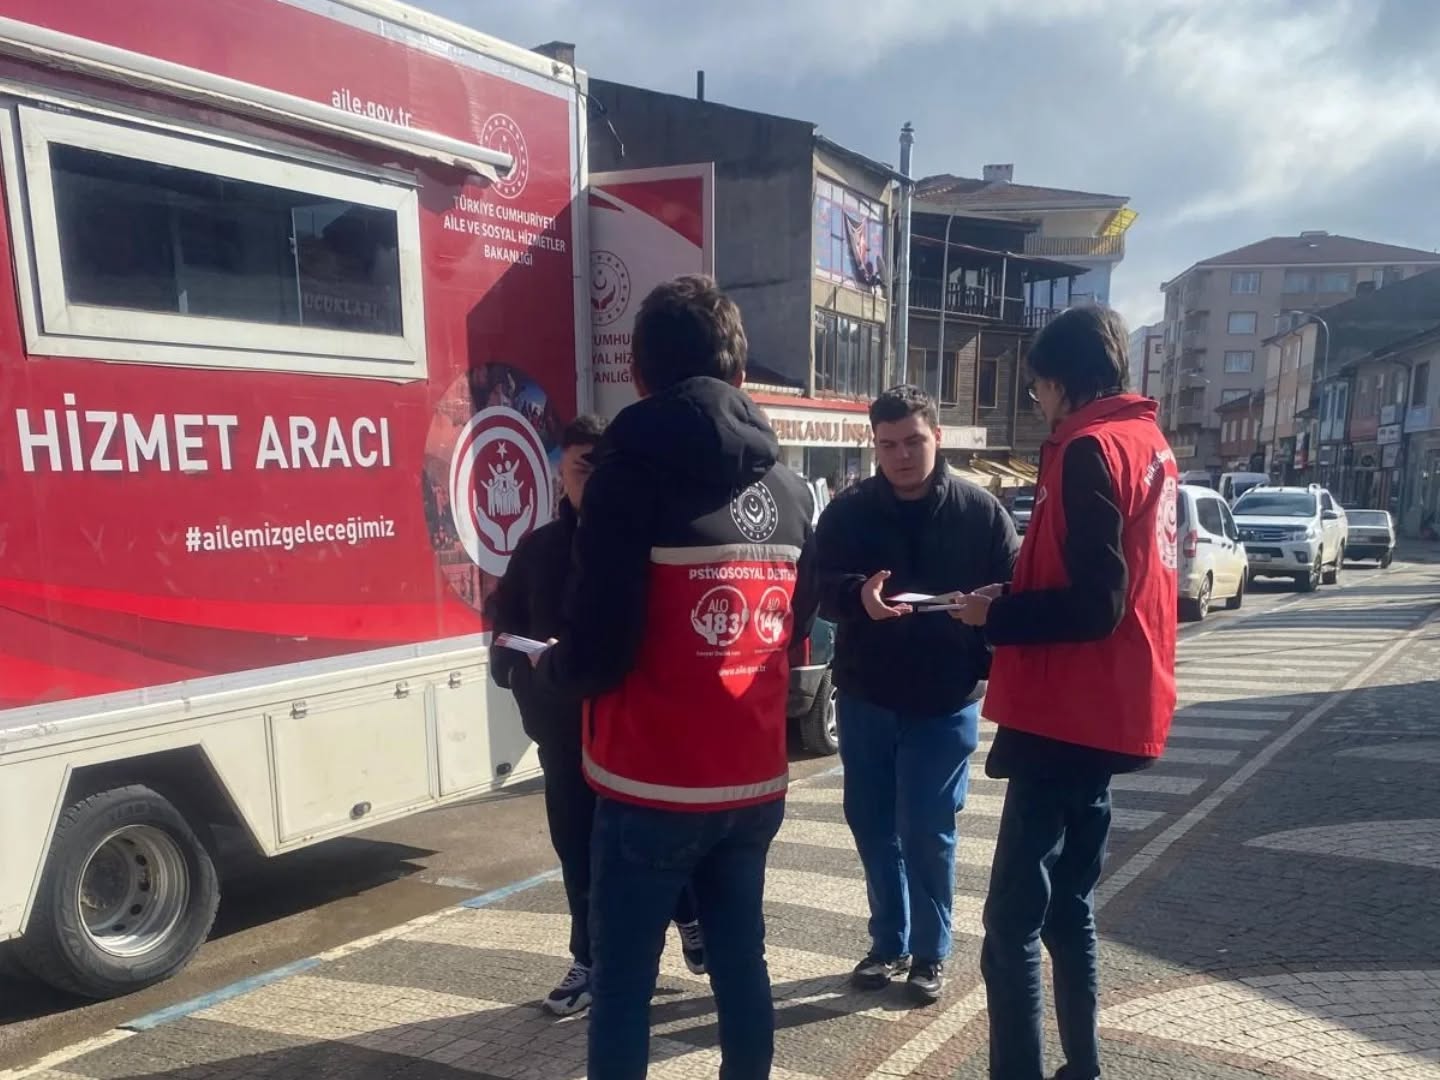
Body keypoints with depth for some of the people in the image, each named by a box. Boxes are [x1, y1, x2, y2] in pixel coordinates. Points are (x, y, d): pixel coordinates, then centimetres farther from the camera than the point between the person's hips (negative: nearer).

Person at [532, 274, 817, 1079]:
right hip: (756, 780, 6)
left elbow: (598, 653, -17)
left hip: (653, 785, -5)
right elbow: (792, 629, 11)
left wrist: (547, 668, 4)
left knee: (623, 982, 8)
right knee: (741, 960, 19)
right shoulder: (789, 486, 5)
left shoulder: (635, 470, -13)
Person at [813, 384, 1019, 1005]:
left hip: (946, 700, -2)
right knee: (872, 825, 13)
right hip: (865, 697, 3)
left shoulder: (980, 511, -3)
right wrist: (859, 596, -30)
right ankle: (889, 943, 31)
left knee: (927, 831, 3)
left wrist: (988, 667, -15)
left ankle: (930, 953, 23)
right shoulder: (847, 512, 0)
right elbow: (820, 588, -7)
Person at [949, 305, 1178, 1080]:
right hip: (1105, 714, 10)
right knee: (1067, 905, 20)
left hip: (1066, 717, -10)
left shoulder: (1090, 449, -15)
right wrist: (1014, 600, 9)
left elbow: (1091, 605, -22)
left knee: (1011, 924, -4)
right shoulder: (1149, 444, 14)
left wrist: (995, 615, -9)